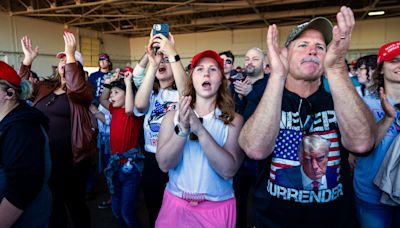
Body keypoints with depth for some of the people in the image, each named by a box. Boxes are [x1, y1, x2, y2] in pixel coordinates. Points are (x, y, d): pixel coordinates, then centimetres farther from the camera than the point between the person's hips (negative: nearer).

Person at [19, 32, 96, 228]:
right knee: (53, 202, 20)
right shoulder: (44, 87, 12)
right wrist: (28, 59, -2)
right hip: (45, 156, 6)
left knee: (74, 201, 9)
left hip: (71, 158, -6)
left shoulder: (84, 88, -7)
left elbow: (75, 88, -27)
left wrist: (71, 54, -27)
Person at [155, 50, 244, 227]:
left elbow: (228, 170, -20)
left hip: (217, 207, -1)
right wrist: (182, 128, -26)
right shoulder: (173, 116, -3)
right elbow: (164, 164, -12)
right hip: (176, 204, 2)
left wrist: (200, 130, -29)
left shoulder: (233, 120, -9)